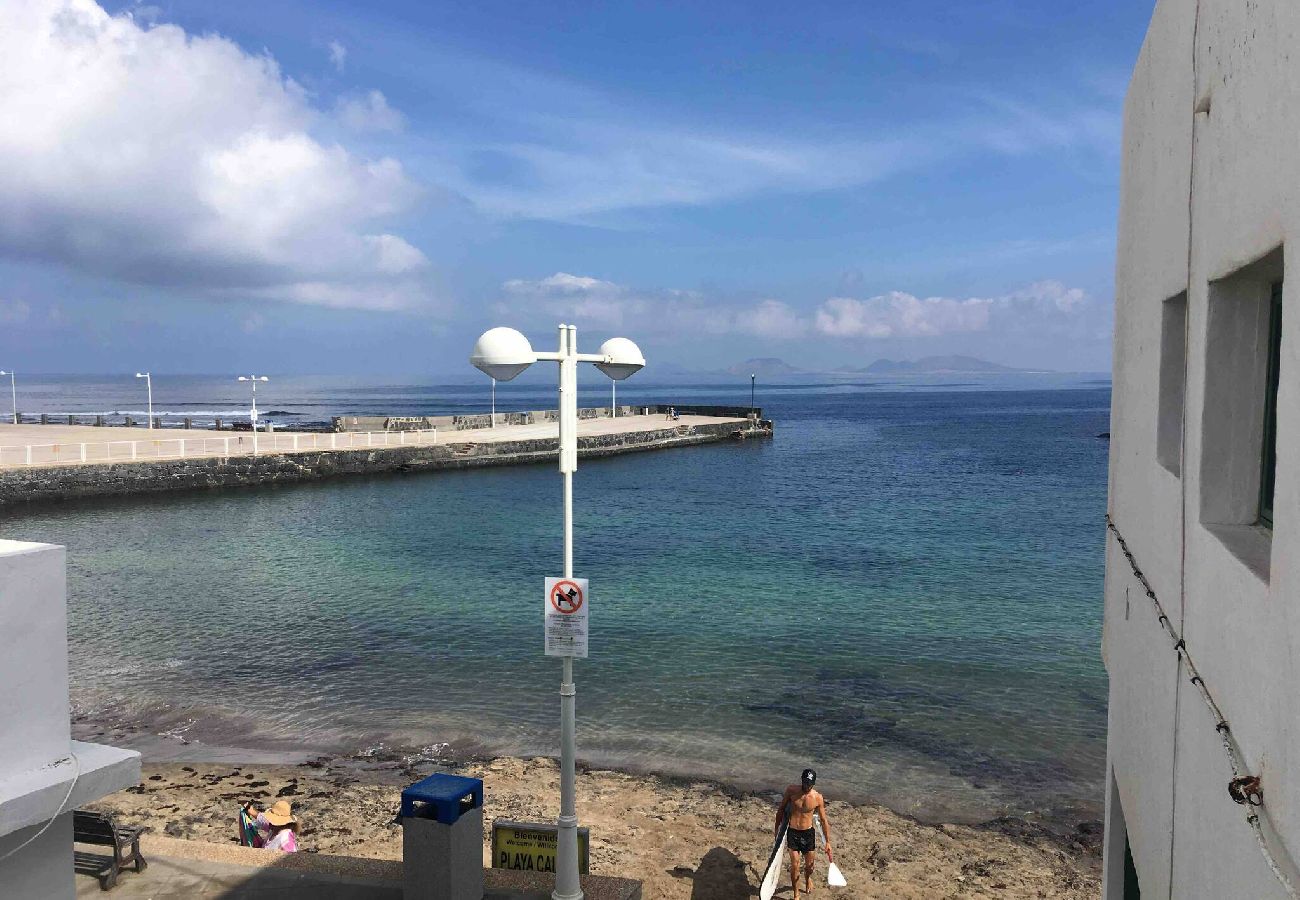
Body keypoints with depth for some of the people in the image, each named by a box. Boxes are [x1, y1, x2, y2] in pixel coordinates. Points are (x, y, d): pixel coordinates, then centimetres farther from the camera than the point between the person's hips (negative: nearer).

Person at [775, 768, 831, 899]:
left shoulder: (818, 797, -13)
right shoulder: (791, 790, -13)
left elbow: (824, 820, -2)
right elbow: (781, 809, 2)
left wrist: (828, 842, 0)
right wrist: (777, 828, 7)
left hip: (808, 833, 1)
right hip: (792, 833, -1)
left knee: (809, 864, 15)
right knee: (794, 865, -3)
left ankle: (807, 878, 51)